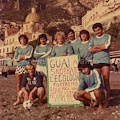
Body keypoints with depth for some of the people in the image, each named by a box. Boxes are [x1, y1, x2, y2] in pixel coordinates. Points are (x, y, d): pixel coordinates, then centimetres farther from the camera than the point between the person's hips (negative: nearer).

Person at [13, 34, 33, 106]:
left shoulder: (30, 47, 7)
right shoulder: (18, 49, 16)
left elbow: (29, 56, -10)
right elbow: (15, 58, 3)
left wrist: (21, 56, -1)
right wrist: (25, 56, -5)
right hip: (19, 67, 3)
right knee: (18, 84, 4)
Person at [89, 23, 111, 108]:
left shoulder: (107, 37, 11)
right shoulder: (93, 39, 17)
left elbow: (106, 46, -7)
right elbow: (90, 50, 3)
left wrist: (96, 47, 3)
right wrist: (102, 48, -3)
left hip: (105, 61, -2)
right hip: (96, 62, 2)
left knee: (106, 81, -4)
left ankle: (106, 100, 2)